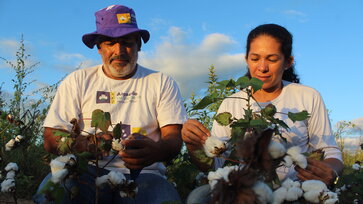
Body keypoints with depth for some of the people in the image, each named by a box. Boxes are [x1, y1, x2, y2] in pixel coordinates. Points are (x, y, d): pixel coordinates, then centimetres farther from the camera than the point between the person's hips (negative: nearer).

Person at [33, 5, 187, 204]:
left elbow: (174, 138, 1)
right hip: (88, 170, 1)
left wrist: (155, 151, -26)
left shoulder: (162, 83, 10)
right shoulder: (77, 81, 11)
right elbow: (51, 139, 3)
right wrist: (84, 144, -21)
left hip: (142, 173, -1)